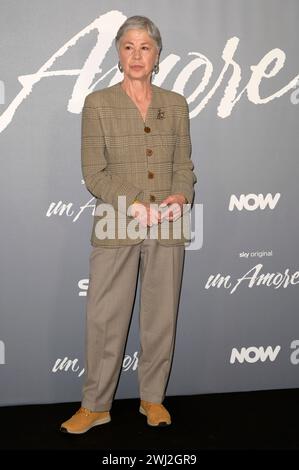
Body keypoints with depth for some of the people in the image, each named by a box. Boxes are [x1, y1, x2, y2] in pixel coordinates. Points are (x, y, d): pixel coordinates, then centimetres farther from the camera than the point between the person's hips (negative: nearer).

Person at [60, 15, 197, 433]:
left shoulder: (176, 104, 9)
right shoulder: (98, 103, 0)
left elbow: (184, 164, 10)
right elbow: (93, 172, -4)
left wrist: (181, 197, -11)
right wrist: (135, 206, -16)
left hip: (168, 226, 3)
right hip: (117, 226, -2)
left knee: (161, 316, 9)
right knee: (105, 317, 2)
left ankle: (153, 398, 26)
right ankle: (95, 405, 18)